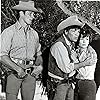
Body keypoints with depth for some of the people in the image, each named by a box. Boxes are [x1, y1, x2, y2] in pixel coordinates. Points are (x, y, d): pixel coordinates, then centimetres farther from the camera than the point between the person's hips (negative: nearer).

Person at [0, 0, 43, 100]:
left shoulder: (34, 34, 13)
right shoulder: (9, 32, -3)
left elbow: (38, 54, 19)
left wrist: (40, 66, -2)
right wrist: (18, 69, -18)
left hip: (30, 74, 4)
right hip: (14, 72, -4)